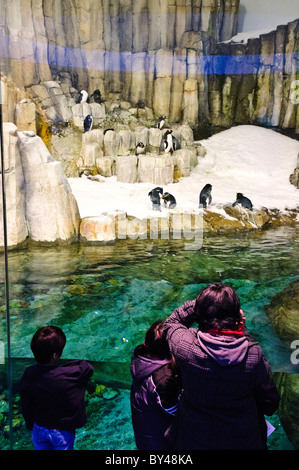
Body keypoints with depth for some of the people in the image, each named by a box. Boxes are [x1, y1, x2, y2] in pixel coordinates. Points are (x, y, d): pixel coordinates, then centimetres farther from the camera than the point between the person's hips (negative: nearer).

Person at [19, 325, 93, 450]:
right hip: (63, 432, -3)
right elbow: (88, 368, -15)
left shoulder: (28, 375, -20)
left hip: (39, 429, 3)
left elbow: (26, 407, -7)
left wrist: (30, 425, 10)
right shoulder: (71, 374, -33)